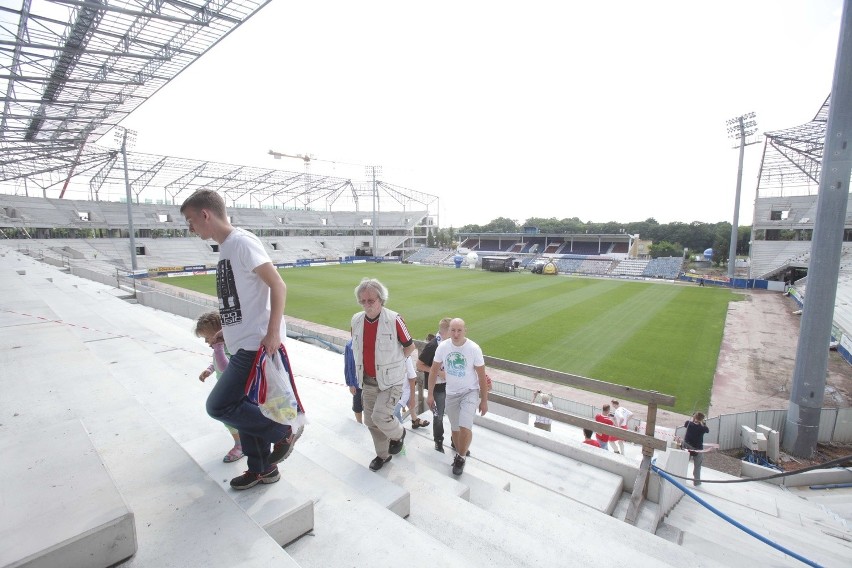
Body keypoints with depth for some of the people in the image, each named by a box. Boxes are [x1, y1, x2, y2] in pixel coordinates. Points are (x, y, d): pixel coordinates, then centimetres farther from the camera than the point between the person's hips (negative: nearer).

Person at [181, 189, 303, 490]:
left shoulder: (240, 241, -13)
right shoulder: (226, 247, 15)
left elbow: (278, 285, -20)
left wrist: (272, 333, -25)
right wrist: (229, 329, 22)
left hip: (256, 346, -10)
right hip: (244, 345, 10)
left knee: (219, 406, -4)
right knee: (246, 406, 17)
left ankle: (283, 430, 9)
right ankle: (262, 469, 34)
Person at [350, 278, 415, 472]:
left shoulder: (394, 320, -19)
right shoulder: (356, 320, -3)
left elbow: (410, 346, -5)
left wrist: (393, 363, 1)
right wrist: (364, 365, 12)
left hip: (390, 381, -5)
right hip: (368, 381, 6)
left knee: (379, 416, -16)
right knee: (370, 421, 14)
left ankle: (398, 433, 18)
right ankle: (383, 454, 38)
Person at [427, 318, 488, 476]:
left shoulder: (474, 349, -19)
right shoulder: (442, 347, -12)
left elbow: (482, 376, -10)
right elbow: (434, 371, -1)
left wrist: (484, 401, -6)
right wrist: (430, 394, 1)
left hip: (470, 392, -3)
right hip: (451, 393, 3)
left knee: (465, 427, -16)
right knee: (455, 428, 15)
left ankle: (461, 457, 10)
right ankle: (460, 454, 41)